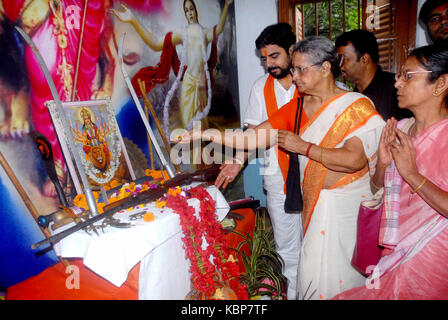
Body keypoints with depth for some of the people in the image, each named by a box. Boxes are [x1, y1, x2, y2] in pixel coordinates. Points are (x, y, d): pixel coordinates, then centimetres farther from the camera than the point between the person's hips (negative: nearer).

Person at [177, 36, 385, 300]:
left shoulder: (356, 106, -8)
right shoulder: (296, 108, 6)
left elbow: (355, 160, -21)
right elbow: (254, 138, 1)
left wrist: (303, 147, -16)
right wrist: (209, 134, -9)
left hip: (349, 205, -4)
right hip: (315, 205, 4)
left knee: (345, 275, 5)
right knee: (313, 273, 8)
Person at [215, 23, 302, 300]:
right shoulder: (261, 87, 7)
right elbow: (254, 130, 9)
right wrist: (239, 160, -5)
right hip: (278, 178, 2)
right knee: (286, 245, 11)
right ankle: (293, 292, 29)